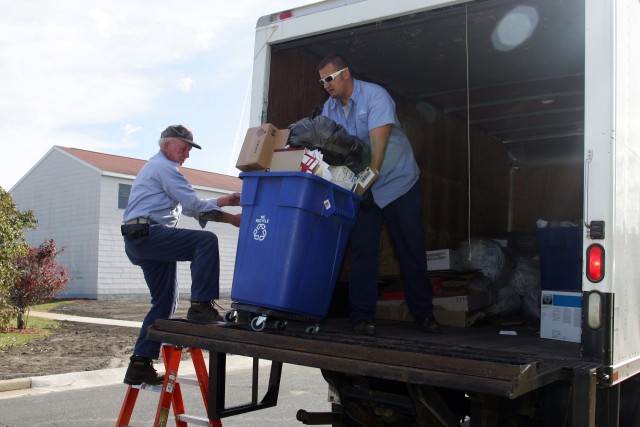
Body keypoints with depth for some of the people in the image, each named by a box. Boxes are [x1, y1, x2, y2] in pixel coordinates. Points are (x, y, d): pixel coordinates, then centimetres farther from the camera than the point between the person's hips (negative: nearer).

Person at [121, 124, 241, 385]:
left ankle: (140, 366, 10)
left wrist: (222, 201, 14)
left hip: (138, 242, 11)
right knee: (205, 241, -25)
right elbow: (194, 205, -11)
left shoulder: (155, 168, 31)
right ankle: (201, 305, -30)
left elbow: (187, 207, 25)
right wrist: (231, 218, -6)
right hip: (148, 233, -11)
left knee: (165, 302, 9)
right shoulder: (164, 167, -2)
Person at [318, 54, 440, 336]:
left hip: (398, 183, -4)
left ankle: (423, 313, 17)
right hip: (360, 189, 4)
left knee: (412, 249, 4)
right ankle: (362, 317, 3)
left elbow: (378, 142, -26)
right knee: (362, 252, -4)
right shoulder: (329, 108, 3)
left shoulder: (375, 96, -15)